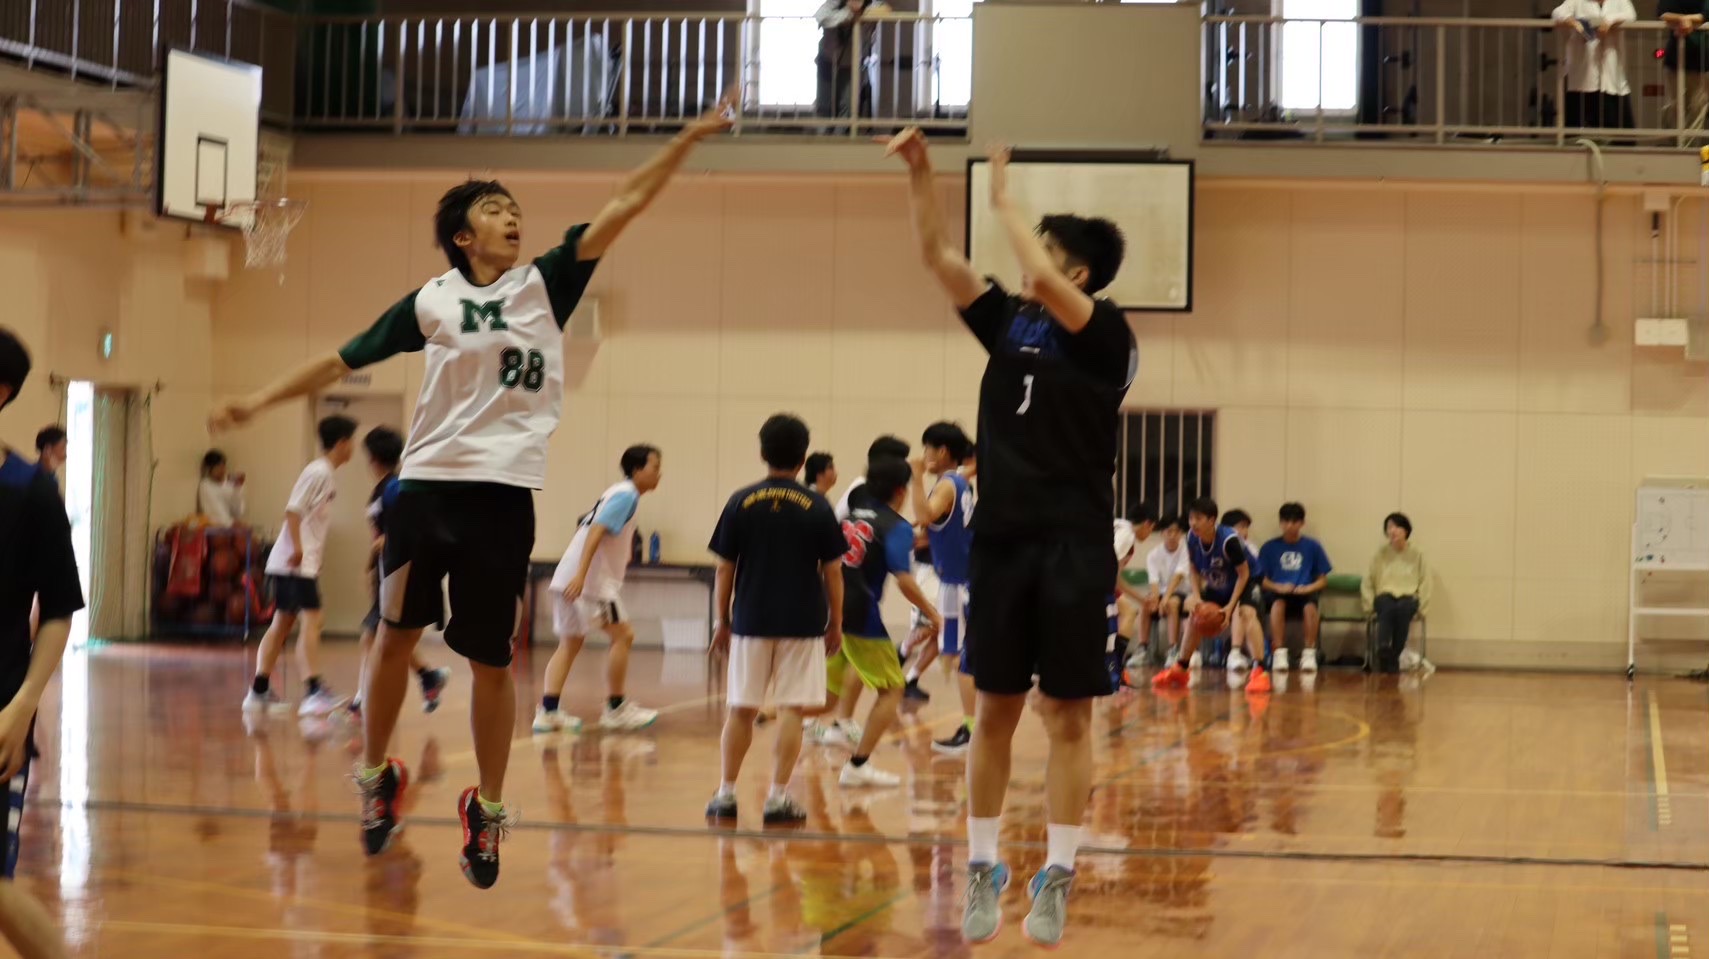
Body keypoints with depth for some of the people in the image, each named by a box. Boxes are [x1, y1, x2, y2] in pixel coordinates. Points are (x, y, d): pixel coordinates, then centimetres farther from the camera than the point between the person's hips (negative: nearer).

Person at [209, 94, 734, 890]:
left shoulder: (546, 284, 5)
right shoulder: (431, 301, 5)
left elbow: (623, 206, -3)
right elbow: (347, 358, 12)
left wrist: (689, 139, -10)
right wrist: (260, 401, 11)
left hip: (505, 493, 0)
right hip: (429, 484, 0)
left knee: (491, 661, 5)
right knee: (395, 637, 6)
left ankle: (488, 810, 16)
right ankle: (376, 777, 24)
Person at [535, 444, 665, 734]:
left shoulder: (620, 493, 20)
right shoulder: (626, 495, -9)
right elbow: (596, 531, -21)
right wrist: (580, 576, -29)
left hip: (569, 577, 9)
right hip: (590, 579, -9)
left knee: (570, 643, 9)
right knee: (622, 635, -1)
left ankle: (548, 712, 2)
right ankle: (616, 709, 3)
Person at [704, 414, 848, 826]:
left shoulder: (741, 503, -1)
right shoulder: (817, 508, -3)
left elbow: (724, 569, 1)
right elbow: (832, 571, 0)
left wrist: (721, 622, 9)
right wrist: (836, 623, 10)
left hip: (750, 621, 1)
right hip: (802, 623, -1)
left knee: (741, 710, 11)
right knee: (791, 709, 2)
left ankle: (726, 792, 14)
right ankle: (778, 796, -1)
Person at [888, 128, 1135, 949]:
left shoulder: (1108, 335, -6)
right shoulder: (1007, 322, 9)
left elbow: (1043, 282, -23)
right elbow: (938, 254, 5)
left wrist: (1004, 200, -13)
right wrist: (920, 171, -6)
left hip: (1075, 548, -5)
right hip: (1001, 540, 5)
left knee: (1067, 716, 1)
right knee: (994, 712, 7)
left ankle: (1056, 880, 5)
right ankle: (982, 870, 13)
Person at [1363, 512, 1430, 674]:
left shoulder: (1416, 555, 8)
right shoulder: (1381, 554, 9)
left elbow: (1424, 583, 8)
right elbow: (1368, 583, 9)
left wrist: (1420, 606, -2)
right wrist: (1370, 605, -1)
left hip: (1408, 597, 0)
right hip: (1385, 596, 0)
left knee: (1402, 609, -37)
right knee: (1388, 609, -37)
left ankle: (1394, 657, -35)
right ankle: (1383, 649, -58)